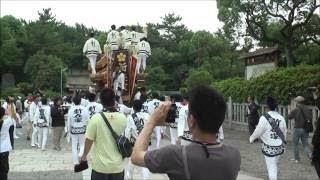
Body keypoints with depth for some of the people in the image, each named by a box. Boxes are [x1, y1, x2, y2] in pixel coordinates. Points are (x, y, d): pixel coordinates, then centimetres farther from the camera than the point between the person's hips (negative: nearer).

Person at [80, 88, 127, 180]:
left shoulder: (96, 118, -16)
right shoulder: (123, 118, -8)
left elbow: (89, 140, -9)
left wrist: (84, 155, 11)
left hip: (100, 166, -2)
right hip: (118, 166, 2)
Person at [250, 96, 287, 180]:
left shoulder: (264, 118, -20)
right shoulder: (281, 117, -2)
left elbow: (258, 131, -11)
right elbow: (284, 131, 9)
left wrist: (251, 138, 8)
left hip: (269, 147, -6)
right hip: (279, 146, 6)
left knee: (271, 167, 4)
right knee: (275, 165, 23)